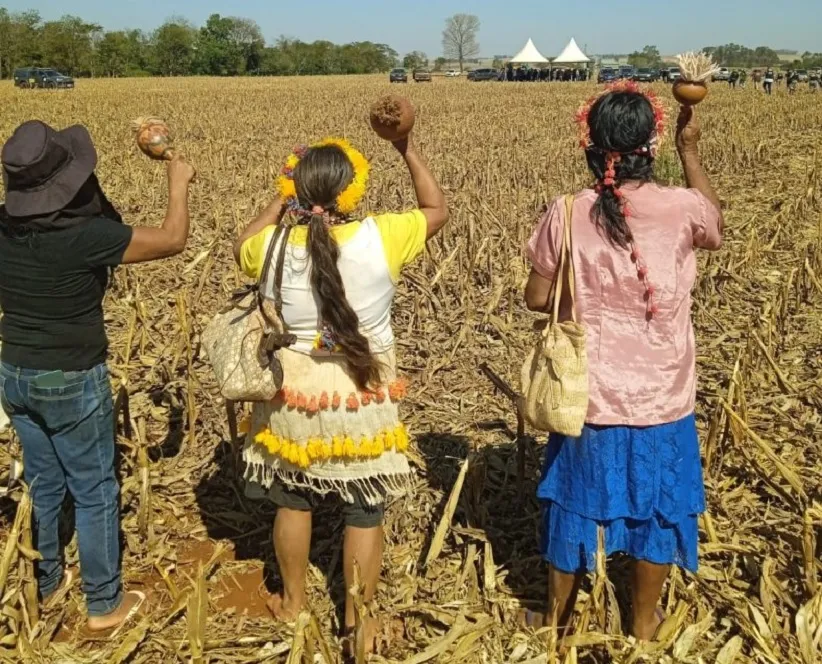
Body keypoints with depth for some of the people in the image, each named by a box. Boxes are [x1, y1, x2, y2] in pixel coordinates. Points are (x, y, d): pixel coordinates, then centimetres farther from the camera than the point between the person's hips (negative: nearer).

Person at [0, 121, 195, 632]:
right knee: (95, 493, 10)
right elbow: (173, 240, -17)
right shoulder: (84, 237, -26)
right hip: (73, 382, -6)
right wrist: (179, 183, -1)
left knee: (43, 485, 24)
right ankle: (104, 603, 24)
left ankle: (44, 582, 41)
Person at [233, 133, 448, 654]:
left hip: (294, 395, 3)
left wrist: (282, 202, 12)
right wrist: (407, 147, 3)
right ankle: (359, 621, 25)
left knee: (293, 501, 22)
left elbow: (242, 248, 15)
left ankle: (292, 601, 39)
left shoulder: (275, 245, -11)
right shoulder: (379, 238, -17)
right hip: (362, 400, -2)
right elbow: (438, 210, 1)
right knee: (365, 513, 12)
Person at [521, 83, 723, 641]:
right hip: (661, 400, 0)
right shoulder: (682, 209, -13)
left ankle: (557, 617, 36)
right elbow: (718, 228, 12)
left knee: (576, 502, 18)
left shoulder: (567, 215, -12)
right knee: (657, 506, 19)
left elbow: (536, 299, -3)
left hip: (589, 396, 1)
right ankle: (644, 623, 36)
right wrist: (690, 150, 16)